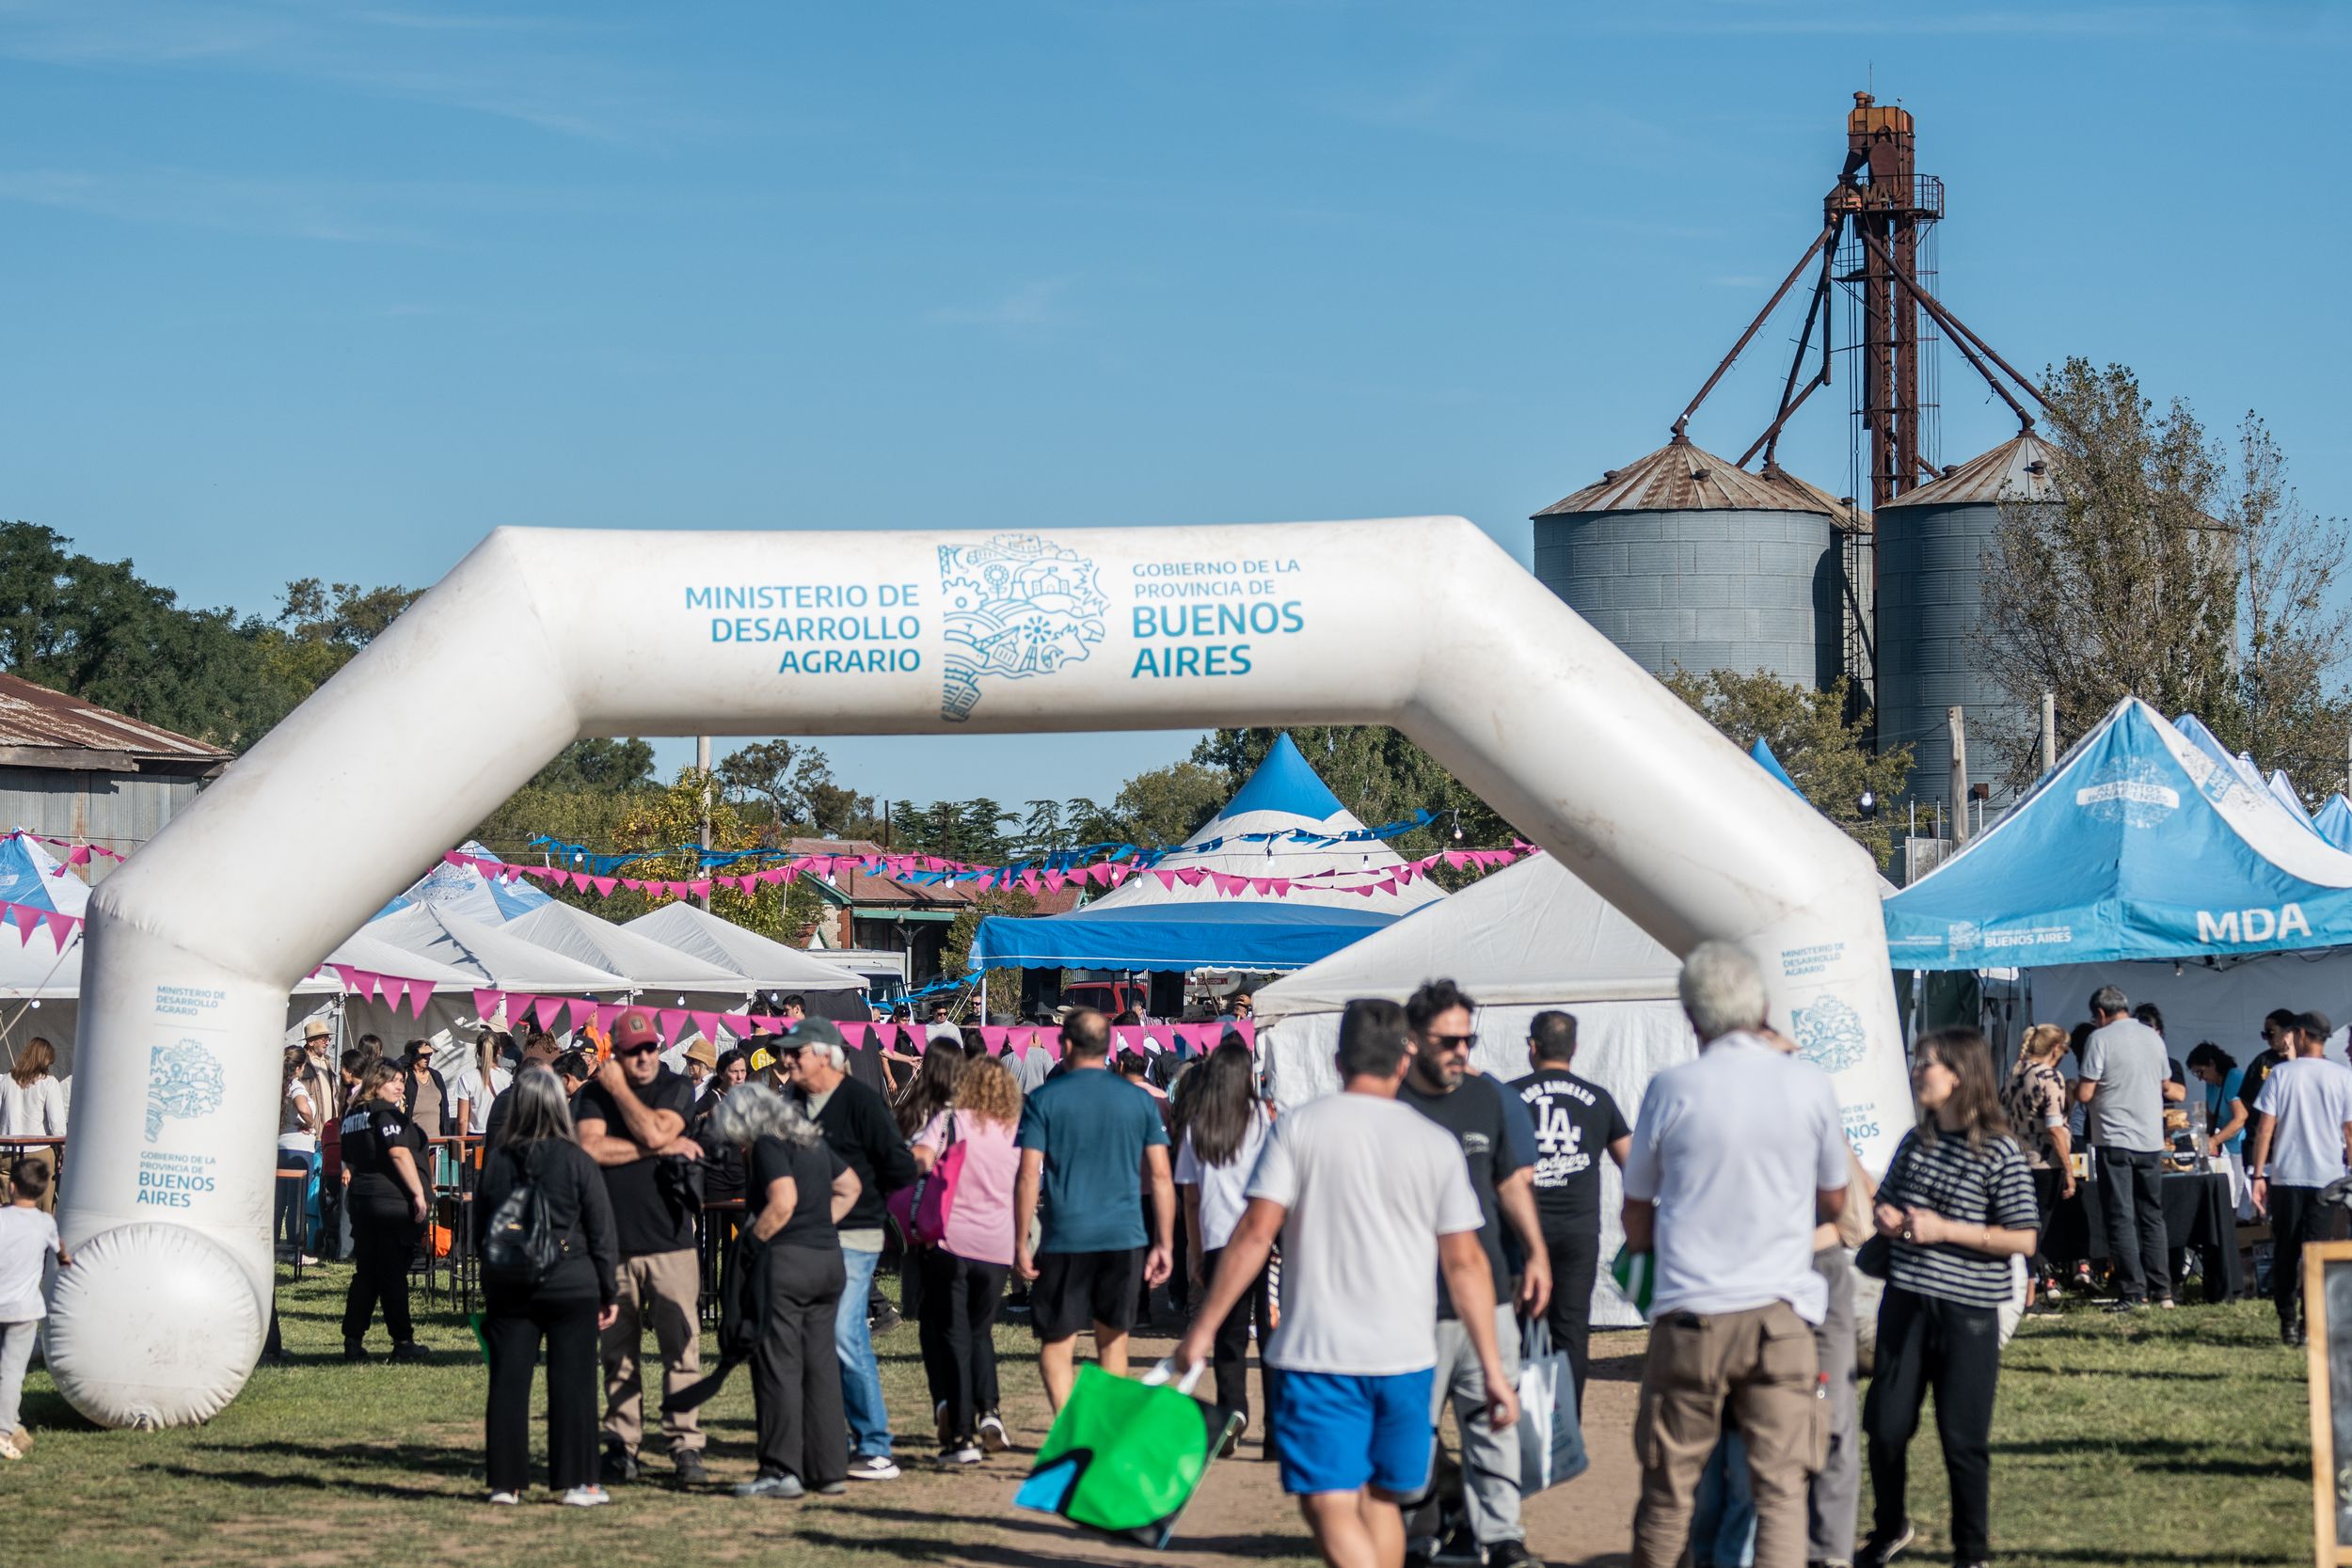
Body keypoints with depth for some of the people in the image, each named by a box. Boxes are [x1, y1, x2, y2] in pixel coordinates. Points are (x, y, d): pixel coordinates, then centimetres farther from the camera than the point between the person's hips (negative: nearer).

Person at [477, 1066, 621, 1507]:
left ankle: (506, 1481, 7)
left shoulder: (496, 1160, 1)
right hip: (571, 1284, -3)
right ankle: (577, 1480, 1)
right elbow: (602, 1232, -3)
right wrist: (610, 1292, 4)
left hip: (507, 1287, 3)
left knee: (508, 1382, 6)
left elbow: (480, 1228, 10)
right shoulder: (577, 1161, -7)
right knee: (572, 1382, 1)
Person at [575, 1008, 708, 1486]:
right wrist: (665, 1148, -10)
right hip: (612, 1242, 1)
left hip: (671, 1239, -1)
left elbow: (653, 1131, -12)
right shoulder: (593, 1094, 6)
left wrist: (619, 1087, -2)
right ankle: (621, 1444, 13)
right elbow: (591, 1148, -11)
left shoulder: (676, 1088, 6)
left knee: (682, 1347, -6)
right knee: (619, 1352, 5)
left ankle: (685, 1446, -4)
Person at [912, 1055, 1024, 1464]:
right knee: (980, 1331, 21)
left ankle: (961, 1434, -3)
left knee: (950, 1336, 5)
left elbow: (919, 1159, -17)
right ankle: (988, 1410, 0)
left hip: (950, 1241, -3)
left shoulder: (949, 1120, -2)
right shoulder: (1016, 1132, 7)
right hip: (997, 1246, 3)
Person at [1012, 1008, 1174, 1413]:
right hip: (1125, 1238, 3)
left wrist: (1020, 1244, -1)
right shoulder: (1140, 1099, 5)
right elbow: (1161, 1176, 3)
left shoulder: (1044, 1100, -3)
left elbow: (1028, 1178, -7)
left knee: (1056, 1343, 3)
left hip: (1065, 1239, -3)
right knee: (1113, 1339, 15)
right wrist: (1163, 1244, 8)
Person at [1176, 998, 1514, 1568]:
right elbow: (1465, 1262, 2)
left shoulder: (1298, 1127, -2)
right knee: (1381, 1499, 19)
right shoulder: (1437, 1144, 4)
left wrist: (1203, 1327, -3)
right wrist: (1492, 1368, 6)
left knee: (1330, 1504, -7)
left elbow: (1256, 1232, -9)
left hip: (1318, 1354, -3)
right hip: (1406, 1353, 3)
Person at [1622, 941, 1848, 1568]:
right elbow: (1834, 1202, 15)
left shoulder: (1672, 1089, -3)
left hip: (1689, 1312, 0)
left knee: (1667, 1489, 10)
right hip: (1780, 1315, 1)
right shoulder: (1810, 1085, 0)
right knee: (1780, 1487, 0)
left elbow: (1637, 1222, 6)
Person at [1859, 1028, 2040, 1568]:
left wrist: (1945, 1230, -18)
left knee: (1963, 1440, 1)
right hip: (1905, 1302, 5)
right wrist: (1886, 1218, 0)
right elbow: (1883, 1202, 24)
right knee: (1885, 1426, 6)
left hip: (1967, 1313, -5)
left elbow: (2023, 1240, -12)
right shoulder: (1915, 1142, 9)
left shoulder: (1999, 1152, -9)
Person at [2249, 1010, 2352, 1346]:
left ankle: (2288, 1321, 11)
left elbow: (2265, 1127, -5)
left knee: (2286, 1252, 10)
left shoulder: (2282, 1073, -1)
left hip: (2287, 1176, 0)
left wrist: (2258, 1176, -2)